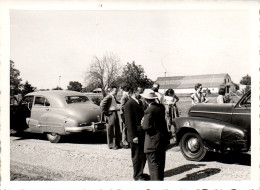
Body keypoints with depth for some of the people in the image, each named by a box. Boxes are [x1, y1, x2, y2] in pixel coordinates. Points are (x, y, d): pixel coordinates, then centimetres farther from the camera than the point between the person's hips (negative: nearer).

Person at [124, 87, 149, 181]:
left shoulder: (139, 102, 11)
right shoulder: (129, 104, -15)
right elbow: (129, 122, -17)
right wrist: (134, 136, -19)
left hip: (143, 134, 8)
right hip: (136, 135, -8)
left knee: (143, 155, 17)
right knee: (137, 156, 4)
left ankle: (140, 173, 32)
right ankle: (137, 176, 20)